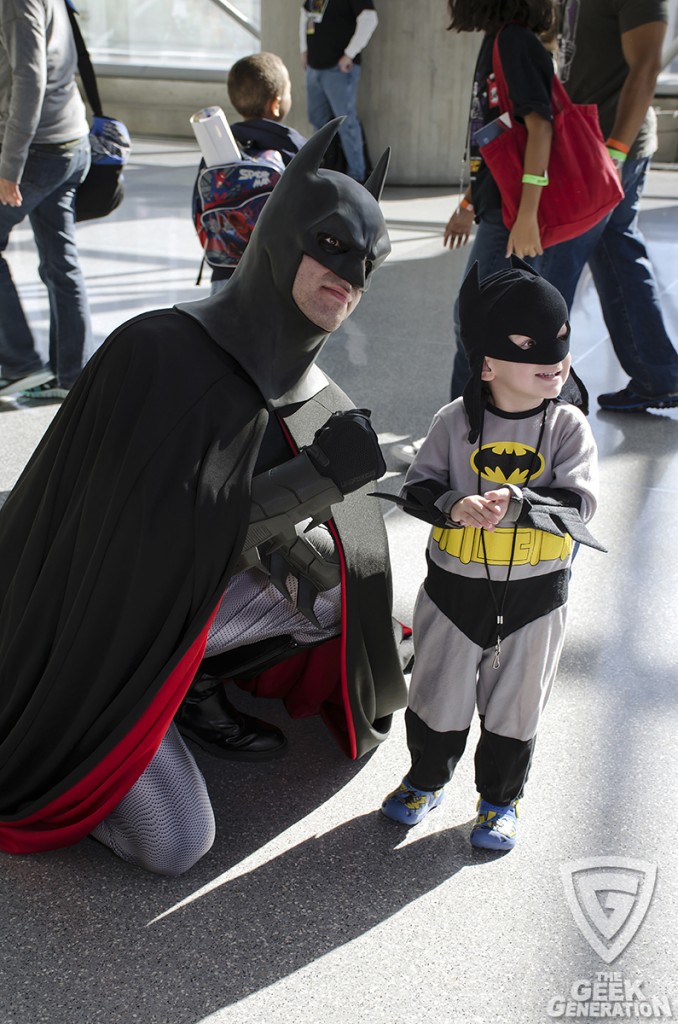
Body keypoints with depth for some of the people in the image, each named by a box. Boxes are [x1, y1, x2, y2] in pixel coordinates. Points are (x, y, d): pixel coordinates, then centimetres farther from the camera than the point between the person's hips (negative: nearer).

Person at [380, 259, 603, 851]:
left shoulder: (568, 427, -9)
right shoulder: (455, 421, -9)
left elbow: (579, 504, -16)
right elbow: (418, 487, -9)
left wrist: (517, 503, -33)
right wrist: (455, 505, -29)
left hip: (535, 598, 0)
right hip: (454, 587, 0)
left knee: (513, 708, 16)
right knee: (438, 699, 16)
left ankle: (501, 799, 40)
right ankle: (427, 780, 43)